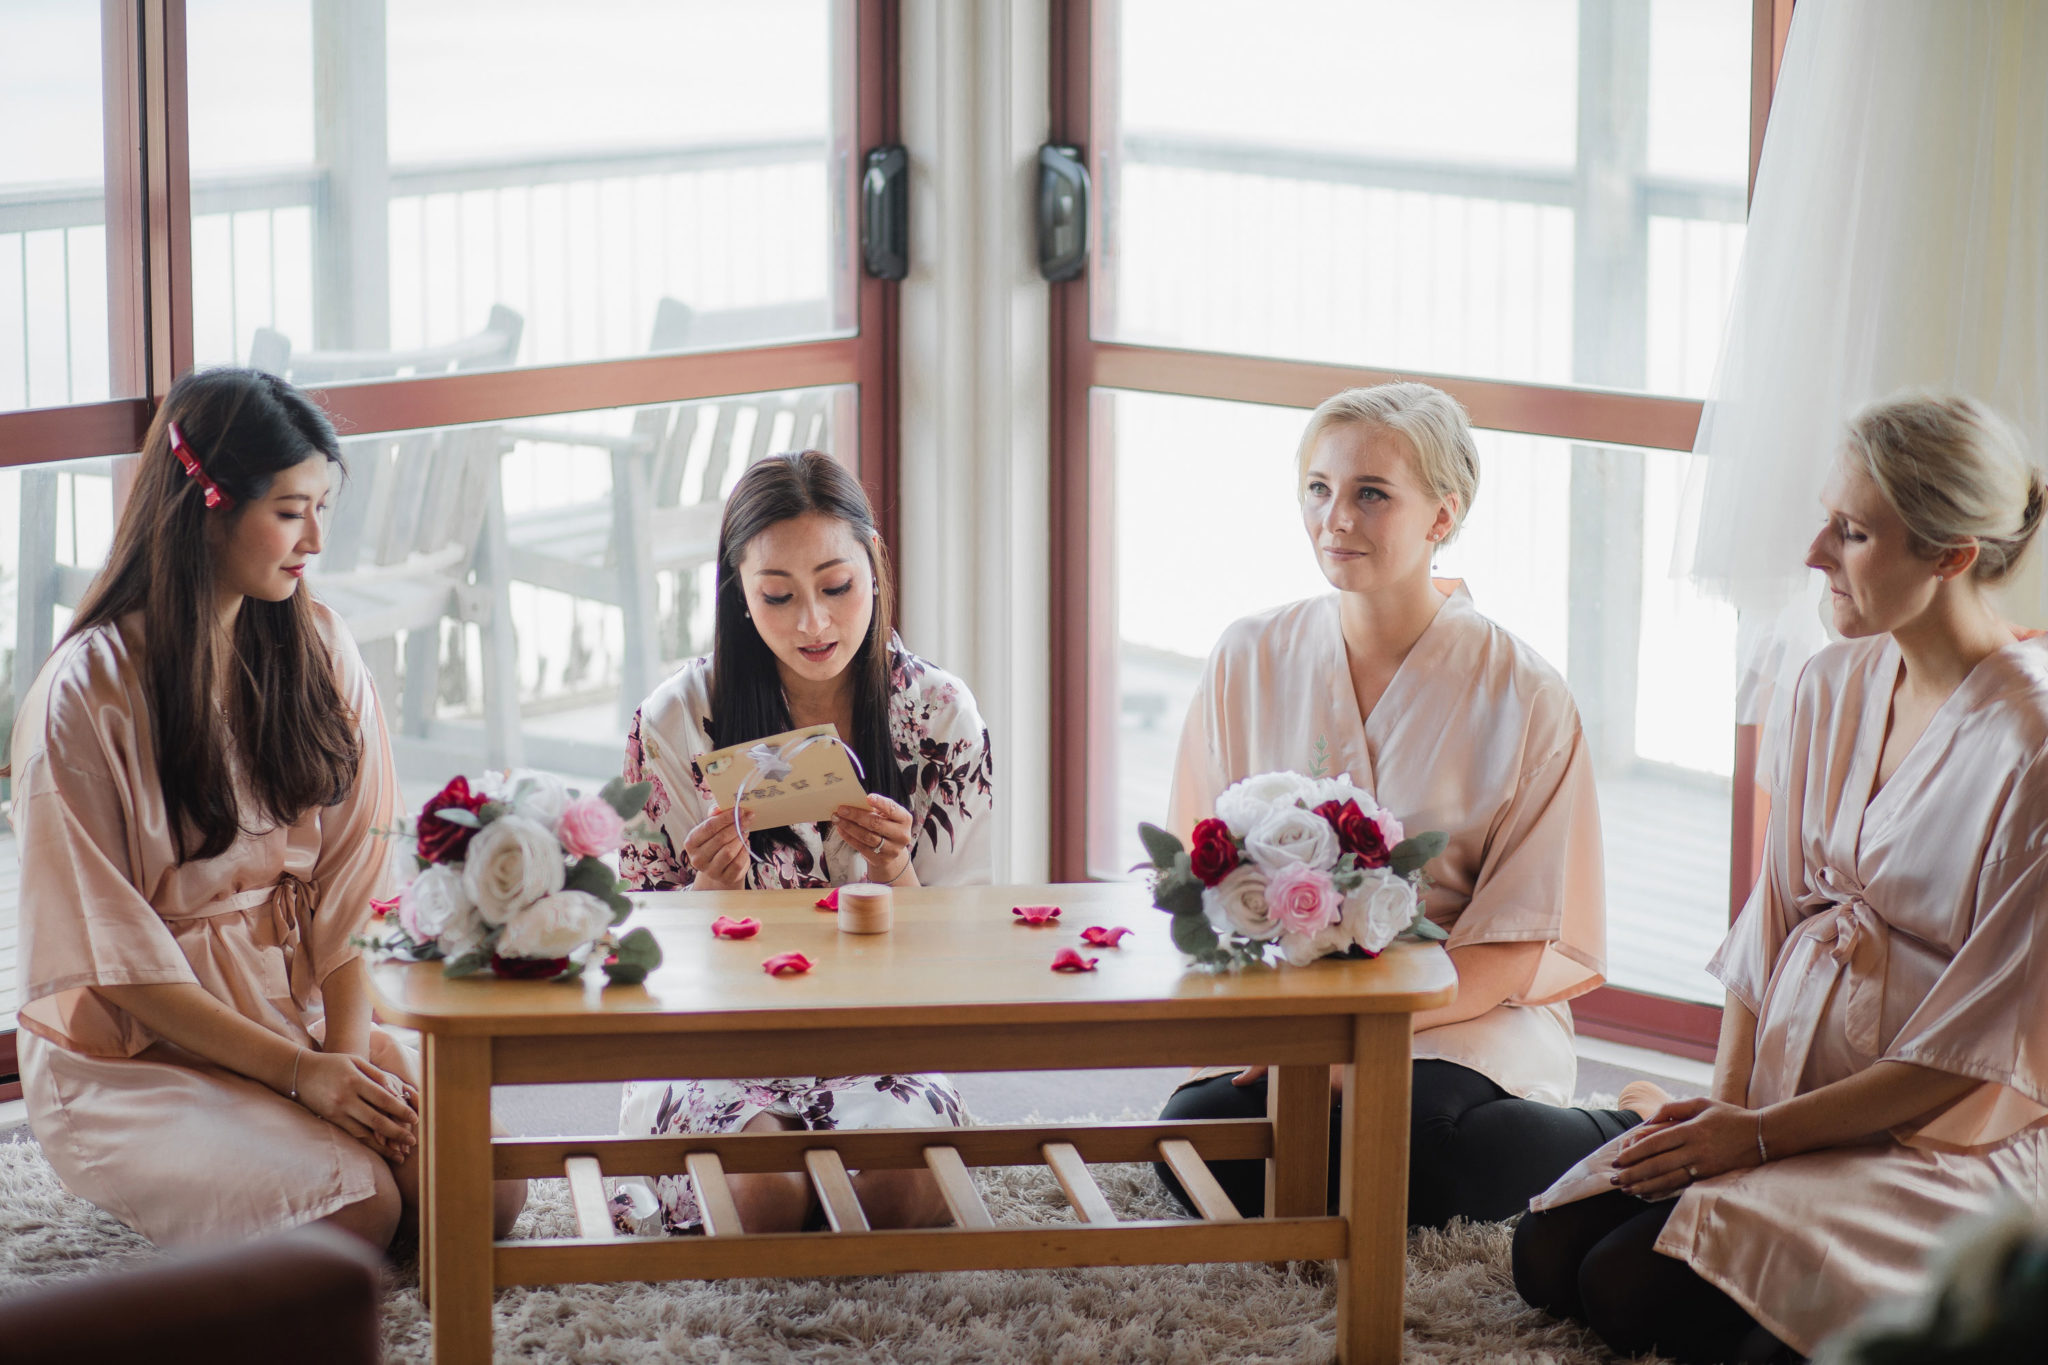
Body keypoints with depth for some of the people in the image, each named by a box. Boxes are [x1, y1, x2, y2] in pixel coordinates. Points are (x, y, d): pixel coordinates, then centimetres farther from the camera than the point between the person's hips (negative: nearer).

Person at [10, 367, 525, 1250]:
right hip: (129, 1056, -5)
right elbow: (116, 954, -14)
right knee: (357, 1209, -26)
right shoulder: (84, 696, -14)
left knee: (487, 1188, -18)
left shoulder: (319, 654, 4)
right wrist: (298, 1072, -18)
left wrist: (350, 1049, -14)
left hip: (300, 1013, 5)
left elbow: (348, 880, 2)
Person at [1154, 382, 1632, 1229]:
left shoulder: (1522, 696, -4)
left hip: (1465, 1016, -2)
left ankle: (1631, 1142, -4)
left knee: (1416, 1125, -36)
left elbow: (1522, 944, -6)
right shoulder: (1250, 661, 6)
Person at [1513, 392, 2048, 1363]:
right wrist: (1725, 1101, -5)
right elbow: (1776, 909, 9)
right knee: (1548, 1253, -9)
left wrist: (1761, 1134, -16)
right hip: (1790, 1095, 7)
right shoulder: (1834, 685, 5)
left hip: (1940, 1136, -7)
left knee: (1634, 1287, -18)